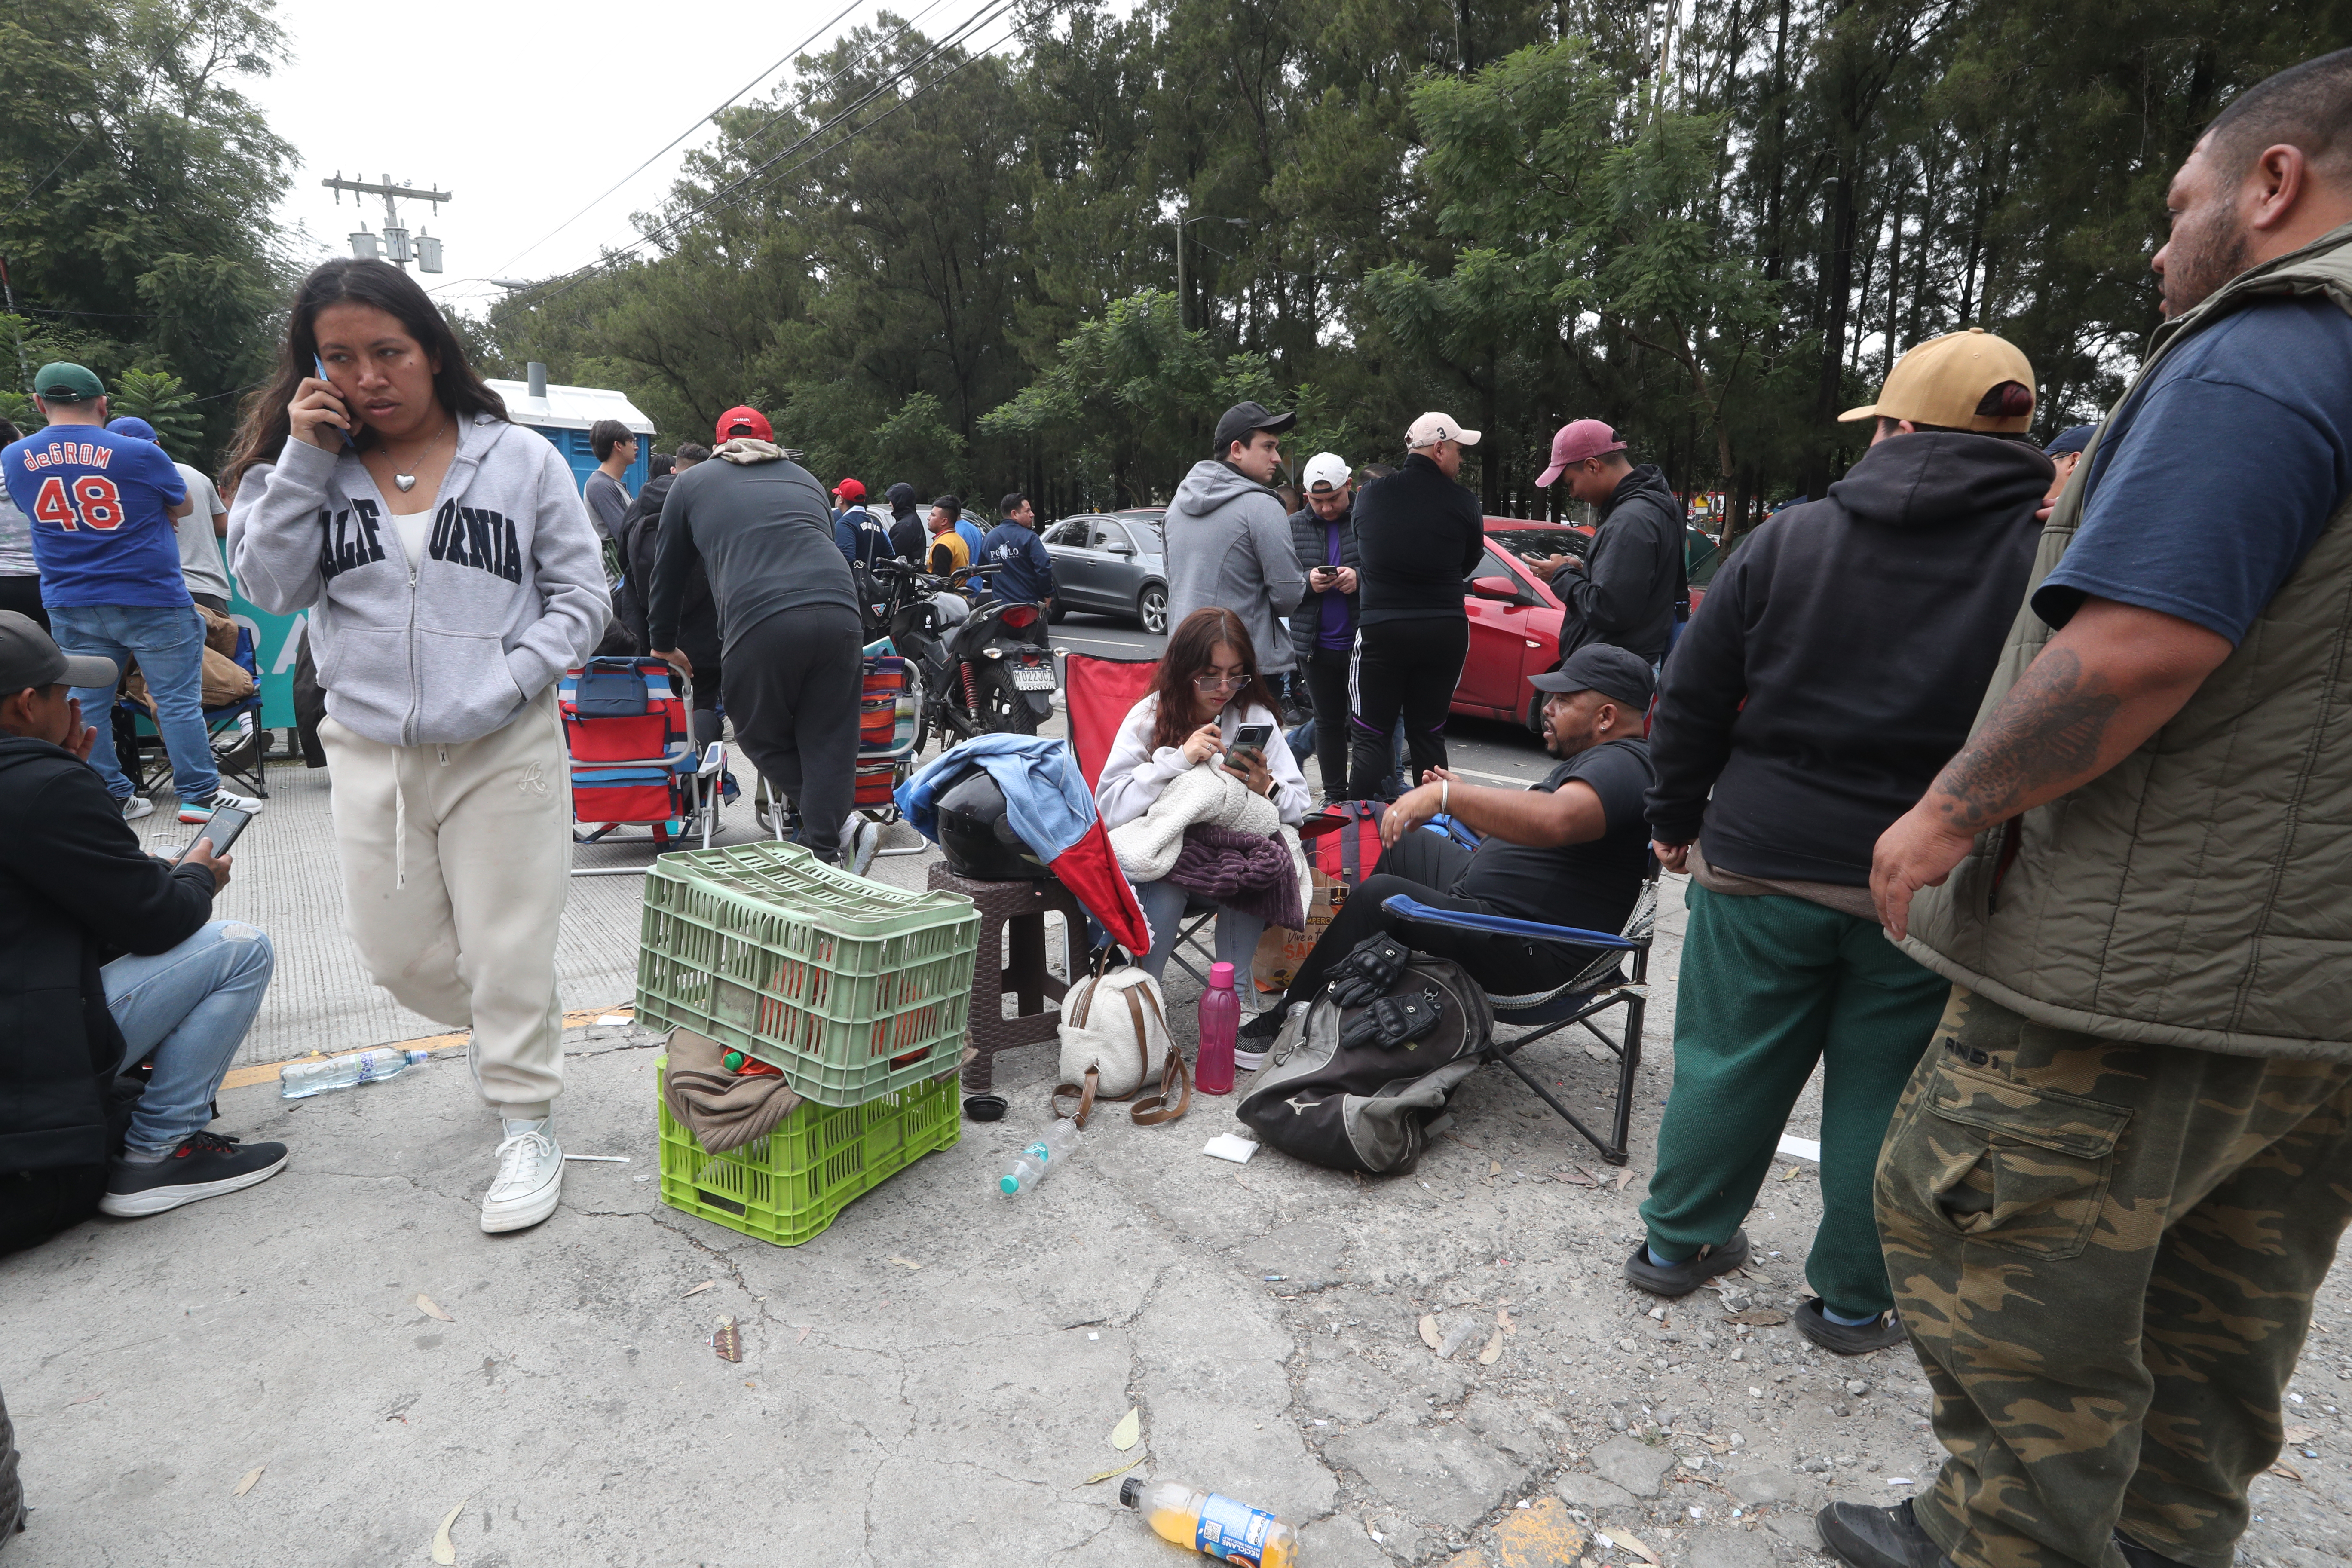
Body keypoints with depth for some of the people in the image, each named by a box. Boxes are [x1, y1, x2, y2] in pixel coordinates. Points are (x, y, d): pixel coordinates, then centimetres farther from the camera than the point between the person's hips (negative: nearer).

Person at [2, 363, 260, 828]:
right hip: (151, 602, -4)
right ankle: (200, 794, 3)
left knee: (86, 704, 10)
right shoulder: (140, 454, -9)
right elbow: (184, 506, 7)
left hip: (71, 607, 4)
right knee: (178, 701, 1)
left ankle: (110, 799, 15)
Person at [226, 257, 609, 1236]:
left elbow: (581, 595, -1)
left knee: (508, 952, 2)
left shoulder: (520, 460, -1)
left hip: (504, 751, -3)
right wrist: (304, 458, -7)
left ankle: (527, 1124, 19)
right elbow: (270, 587, -1)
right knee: (398, 954, 13)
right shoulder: (305, 467, 8)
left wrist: (507, 686, -12)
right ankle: (507, 1031, 43)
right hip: (368, 752, 4)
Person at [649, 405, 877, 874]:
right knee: (828, 744, 7)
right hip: (840, 614, 3)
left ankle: (839, 828, -1)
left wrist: (663, 643, 43)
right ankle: (823, 855, 0)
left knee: (764, 740, 12)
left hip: (759, 622, -3)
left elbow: (669, 571, 29)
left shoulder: (691, 482, 24)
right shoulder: (805, 479, 31)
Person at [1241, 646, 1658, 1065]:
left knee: (1380, 895, -23)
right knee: (1401, 845, 21)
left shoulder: (1621, 764, -18)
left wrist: (1445, 795, -37)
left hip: (1533, 956, -12)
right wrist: (1465, 801, 18)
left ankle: (1289, 1024, -8)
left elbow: (1556, 820, -41)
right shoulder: (1591, 760, 17)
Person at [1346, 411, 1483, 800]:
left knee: (1369, 736, 4)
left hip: (1381, 627, -1)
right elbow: (1470, 564, 6)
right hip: (1445, 632, 1)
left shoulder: (1370, 495, -1)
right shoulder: (1463, 502, -5)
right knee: (1428, 734, 13)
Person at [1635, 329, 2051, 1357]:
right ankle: (1854, 1300, 28)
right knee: (1882, 1093, 14)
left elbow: (1692, 702, 1)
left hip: (1762, 863, 0)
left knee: (1728, 1063, 14)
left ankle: (1677, 1242, 31)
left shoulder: (1789, 542, -2)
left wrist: (1677, 822, 12)